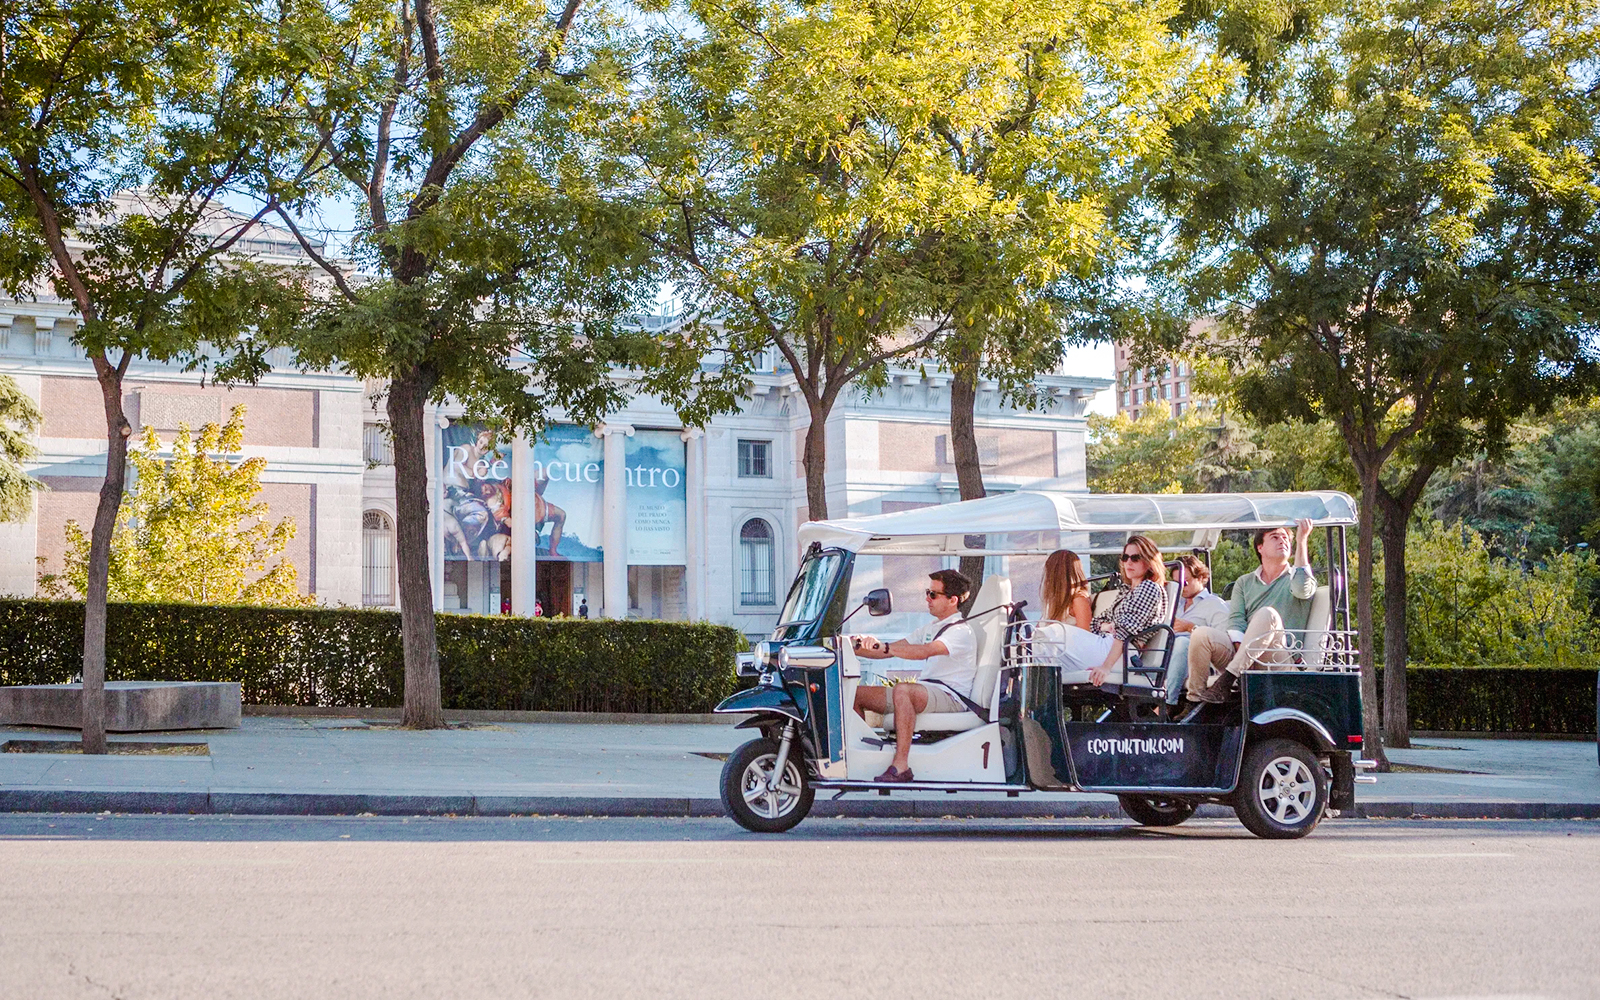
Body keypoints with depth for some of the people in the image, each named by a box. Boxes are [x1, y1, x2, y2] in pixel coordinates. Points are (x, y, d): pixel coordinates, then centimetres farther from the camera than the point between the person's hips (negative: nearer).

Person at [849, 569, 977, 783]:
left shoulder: (961, 631, -9)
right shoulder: (930, 628, 21)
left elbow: (925, 651, -28)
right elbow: (892, 650, 16)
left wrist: (883, 646, -38)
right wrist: (857, 648, -1)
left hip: (951, 697, -9)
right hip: (925, 691, 9)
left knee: (902, 690, -39)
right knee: (857, 693, -3)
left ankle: (901, 765, -43)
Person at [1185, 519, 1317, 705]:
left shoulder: (1297, 577, 15)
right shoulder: (1244, 582, 23)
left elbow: (1302, 589, -12)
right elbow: (1236, 620, 8)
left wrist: (1301, 540, -11)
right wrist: (1241, 648, -13)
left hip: (1281, 658, -3)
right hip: (1240, 652, 3)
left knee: (1267, 614, -32)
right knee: (1201, 635, -24)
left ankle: (1226, 681, -36)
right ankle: (1194, 701, -23)